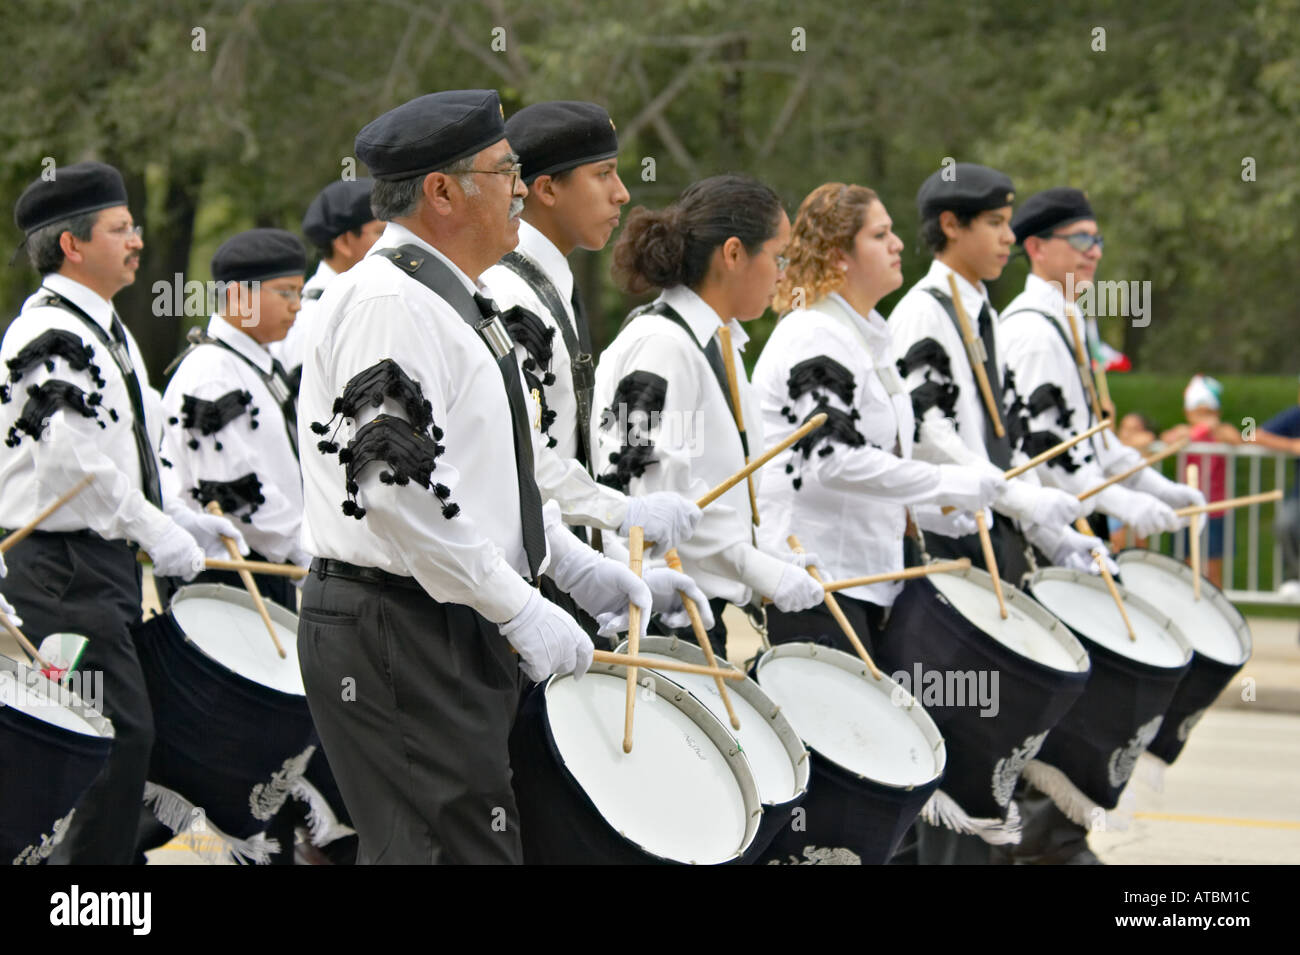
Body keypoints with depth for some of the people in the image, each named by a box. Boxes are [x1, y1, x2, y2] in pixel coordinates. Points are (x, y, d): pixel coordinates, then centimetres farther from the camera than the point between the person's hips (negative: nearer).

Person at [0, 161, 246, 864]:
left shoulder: (105, 331, 18)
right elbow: (75, 460, -23)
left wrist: (181, 518, 14)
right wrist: (157, 533, -18)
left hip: (103, 560, 10)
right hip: (61, 571, -10)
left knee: (122, 732, 11)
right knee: (123, 732, -14)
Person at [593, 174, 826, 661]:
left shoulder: (720, 345, 16)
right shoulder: (660, 345, -15)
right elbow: (653, 485, -22)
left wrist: (766, 558, 12)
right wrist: (758, 568, -20)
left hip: (699, 605, 10)